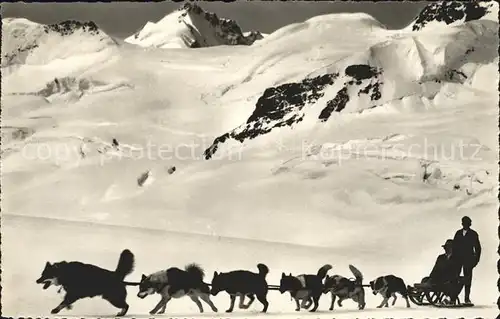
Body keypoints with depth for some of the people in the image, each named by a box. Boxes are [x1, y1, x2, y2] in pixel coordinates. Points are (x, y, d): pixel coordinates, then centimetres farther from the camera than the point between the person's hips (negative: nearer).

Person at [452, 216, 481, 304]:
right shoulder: (458, 233, 13)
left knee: (467, 279, -1)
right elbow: (454, 246, 11)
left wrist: (476, 259, -3)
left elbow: (477, 247, 5)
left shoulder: (473, 234, 5)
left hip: (469, 259, -2)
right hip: (458, 258, 2)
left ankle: (467, 298, 4)